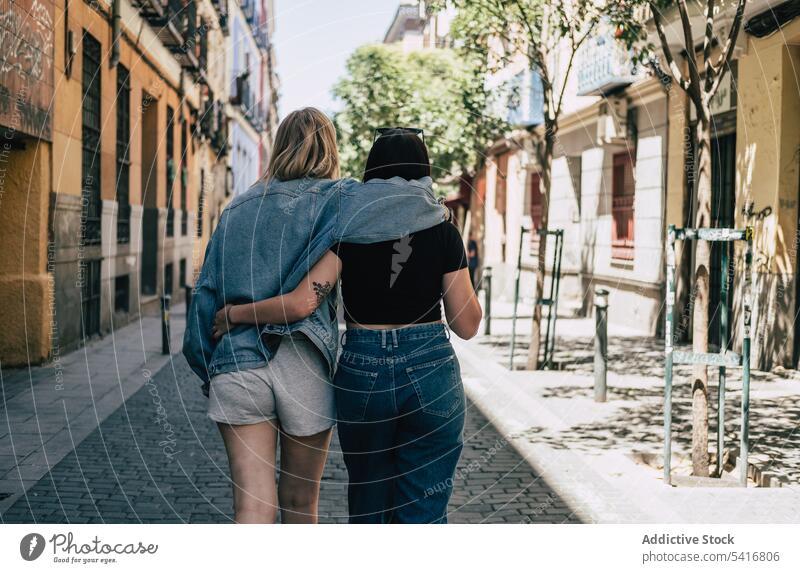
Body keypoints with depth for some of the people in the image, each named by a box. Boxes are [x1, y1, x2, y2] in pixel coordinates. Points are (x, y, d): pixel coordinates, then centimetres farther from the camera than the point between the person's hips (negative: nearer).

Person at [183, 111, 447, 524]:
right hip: (304, 367, -2)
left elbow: (205, 294, 11)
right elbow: (405, 198, -16)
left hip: (237, 365, 2)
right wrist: (432, 206, 6)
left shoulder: (238, 209, 12)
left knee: (253, 507, -1)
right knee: (299, 502, 15)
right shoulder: (328, 200, 0)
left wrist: (209, 372, 17)